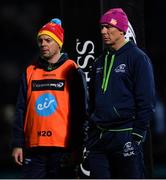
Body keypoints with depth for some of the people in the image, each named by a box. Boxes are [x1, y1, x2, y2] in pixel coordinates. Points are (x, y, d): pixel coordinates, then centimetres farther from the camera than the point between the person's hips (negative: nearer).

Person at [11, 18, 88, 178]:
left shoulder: (71, 71, 2)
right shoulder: (30, 72, 13)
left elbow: (79, 111, -2)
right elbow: (21, 111, 13)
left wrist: (76, 147, -7)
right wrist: (17, 144, 5)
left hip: (62, 148, -3)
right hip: (34, 149, 3)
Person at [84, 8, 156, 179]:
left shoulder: (137, 58, -3)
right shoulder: (99, 62, 18)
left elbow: (146, 101, -8)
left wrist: (137, 134, -13)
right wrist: (89, 130, 16)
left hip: (125, 136, -6)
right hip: (98, 137, 6)